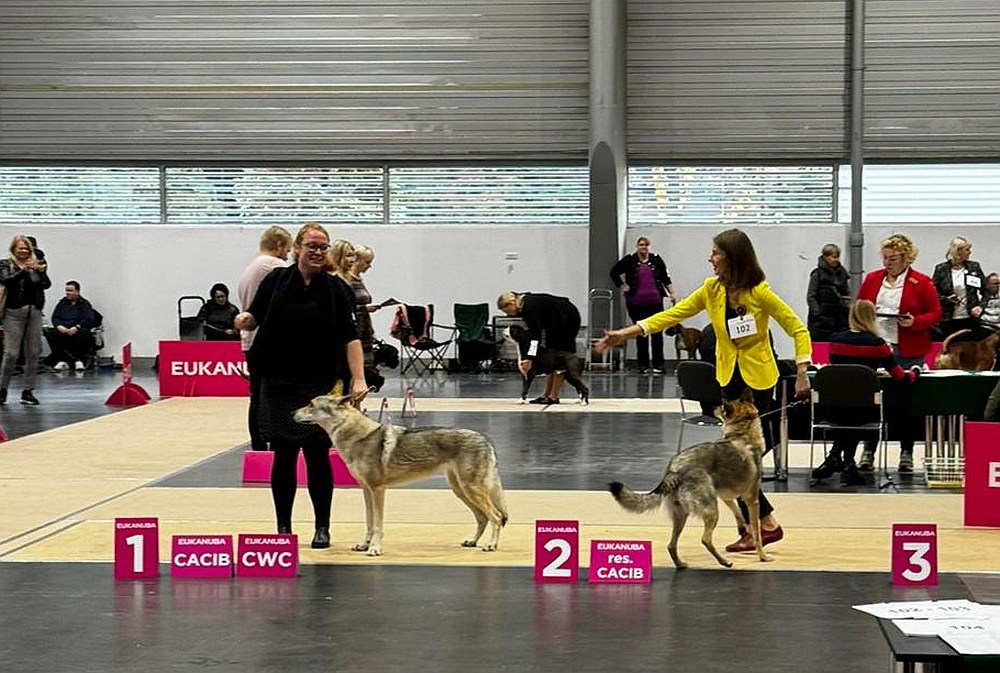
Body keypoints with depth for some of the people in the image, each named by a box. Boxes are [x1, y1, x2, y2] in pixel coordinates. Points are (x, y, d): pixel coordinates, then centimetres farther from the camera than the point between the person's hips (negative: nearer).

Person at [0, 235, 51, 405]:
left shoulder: (35, 264, 10)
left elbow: (46, 285, 1)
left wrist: (42, 272, -20)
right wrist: (23, 271, -27)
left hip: (34, 311, 3)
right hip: (14, 311, -3)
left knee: (33, 353, 2)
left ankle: (28, 391, 9)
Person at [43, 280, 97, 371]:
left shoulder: (84, 304, 11)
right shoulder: (62, 303, 23)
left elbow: (88, 320, -4)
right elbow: (55, 317, 13)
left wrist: (76, 327, -20)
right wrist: (59, 326, -11)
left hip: (77, 330, -3)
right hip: (62, 329, 3)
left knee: (84, 333, -38)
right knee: (50, 333, -29)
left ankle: (80, 360, -23)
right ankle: (62, 359, -24)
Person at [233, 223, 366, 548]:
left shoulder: (333, 289, -1)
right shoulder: (277, 280, 1)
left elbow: (349, 337, -5)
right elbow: (254, 318, 8)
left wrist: (358, 379, -15)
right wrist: (244, 320, -16)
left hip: (319, 385, -1)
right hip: (279, 383, 1)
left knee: (317, 455, 0)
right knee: (283, 455, 4)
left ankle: (322, 527, 12)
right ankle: (283, 527, 15)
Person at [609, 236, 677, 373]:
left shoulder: (656, 259, 7)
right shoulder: (629, 260, 4)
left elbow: (665, 278, 12)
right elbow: (614, 272, 12)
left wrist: (672, 294, 7)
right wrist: (622, 286, 6)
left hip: (655, 302, 0)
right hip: (636, 304, 0)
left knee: (657, 333, -2)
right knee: (641, 334, 5)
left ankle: (658, 365, 2)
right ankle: (643, 365, 11)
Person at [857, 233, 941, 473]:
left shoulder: (922, 283, 0)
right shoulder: (872, 279, 11)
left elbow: (935, 314, 1)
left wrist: (915, 322, -16)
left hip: (908, 352, -2)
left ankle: (906, 453, 13)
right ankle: (868, 452, 7)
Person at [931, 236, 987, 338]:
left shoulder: (974, 267, 6)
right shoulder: (941, 269, 0)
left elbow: (985, 290, 9)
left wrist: (981, 306, -6)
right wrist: (946, 299, -16)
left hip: (970, 319, 2)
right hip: (948, 321, -2)